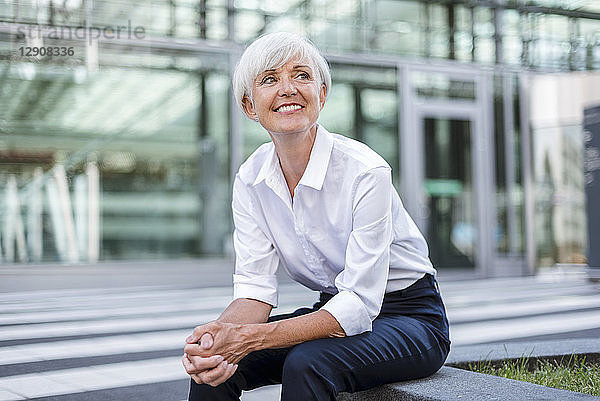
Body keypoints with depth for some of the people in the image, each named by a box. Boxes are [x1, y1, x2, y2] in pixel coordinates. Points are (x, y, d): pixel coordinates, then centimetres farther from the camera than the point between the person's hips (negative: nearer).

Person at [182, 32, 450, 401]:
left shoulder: (366, 171, -24)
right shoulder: (250, 180, -6)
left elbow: (359, 305, -26)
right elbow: (255, 288, -8)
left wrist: (250, 338, -34)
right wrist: (218, 334, -30)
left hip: (408, 318, -4)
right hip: (334, 313, 5)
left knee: (305, 364, -32)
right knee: (213, 363, -17)